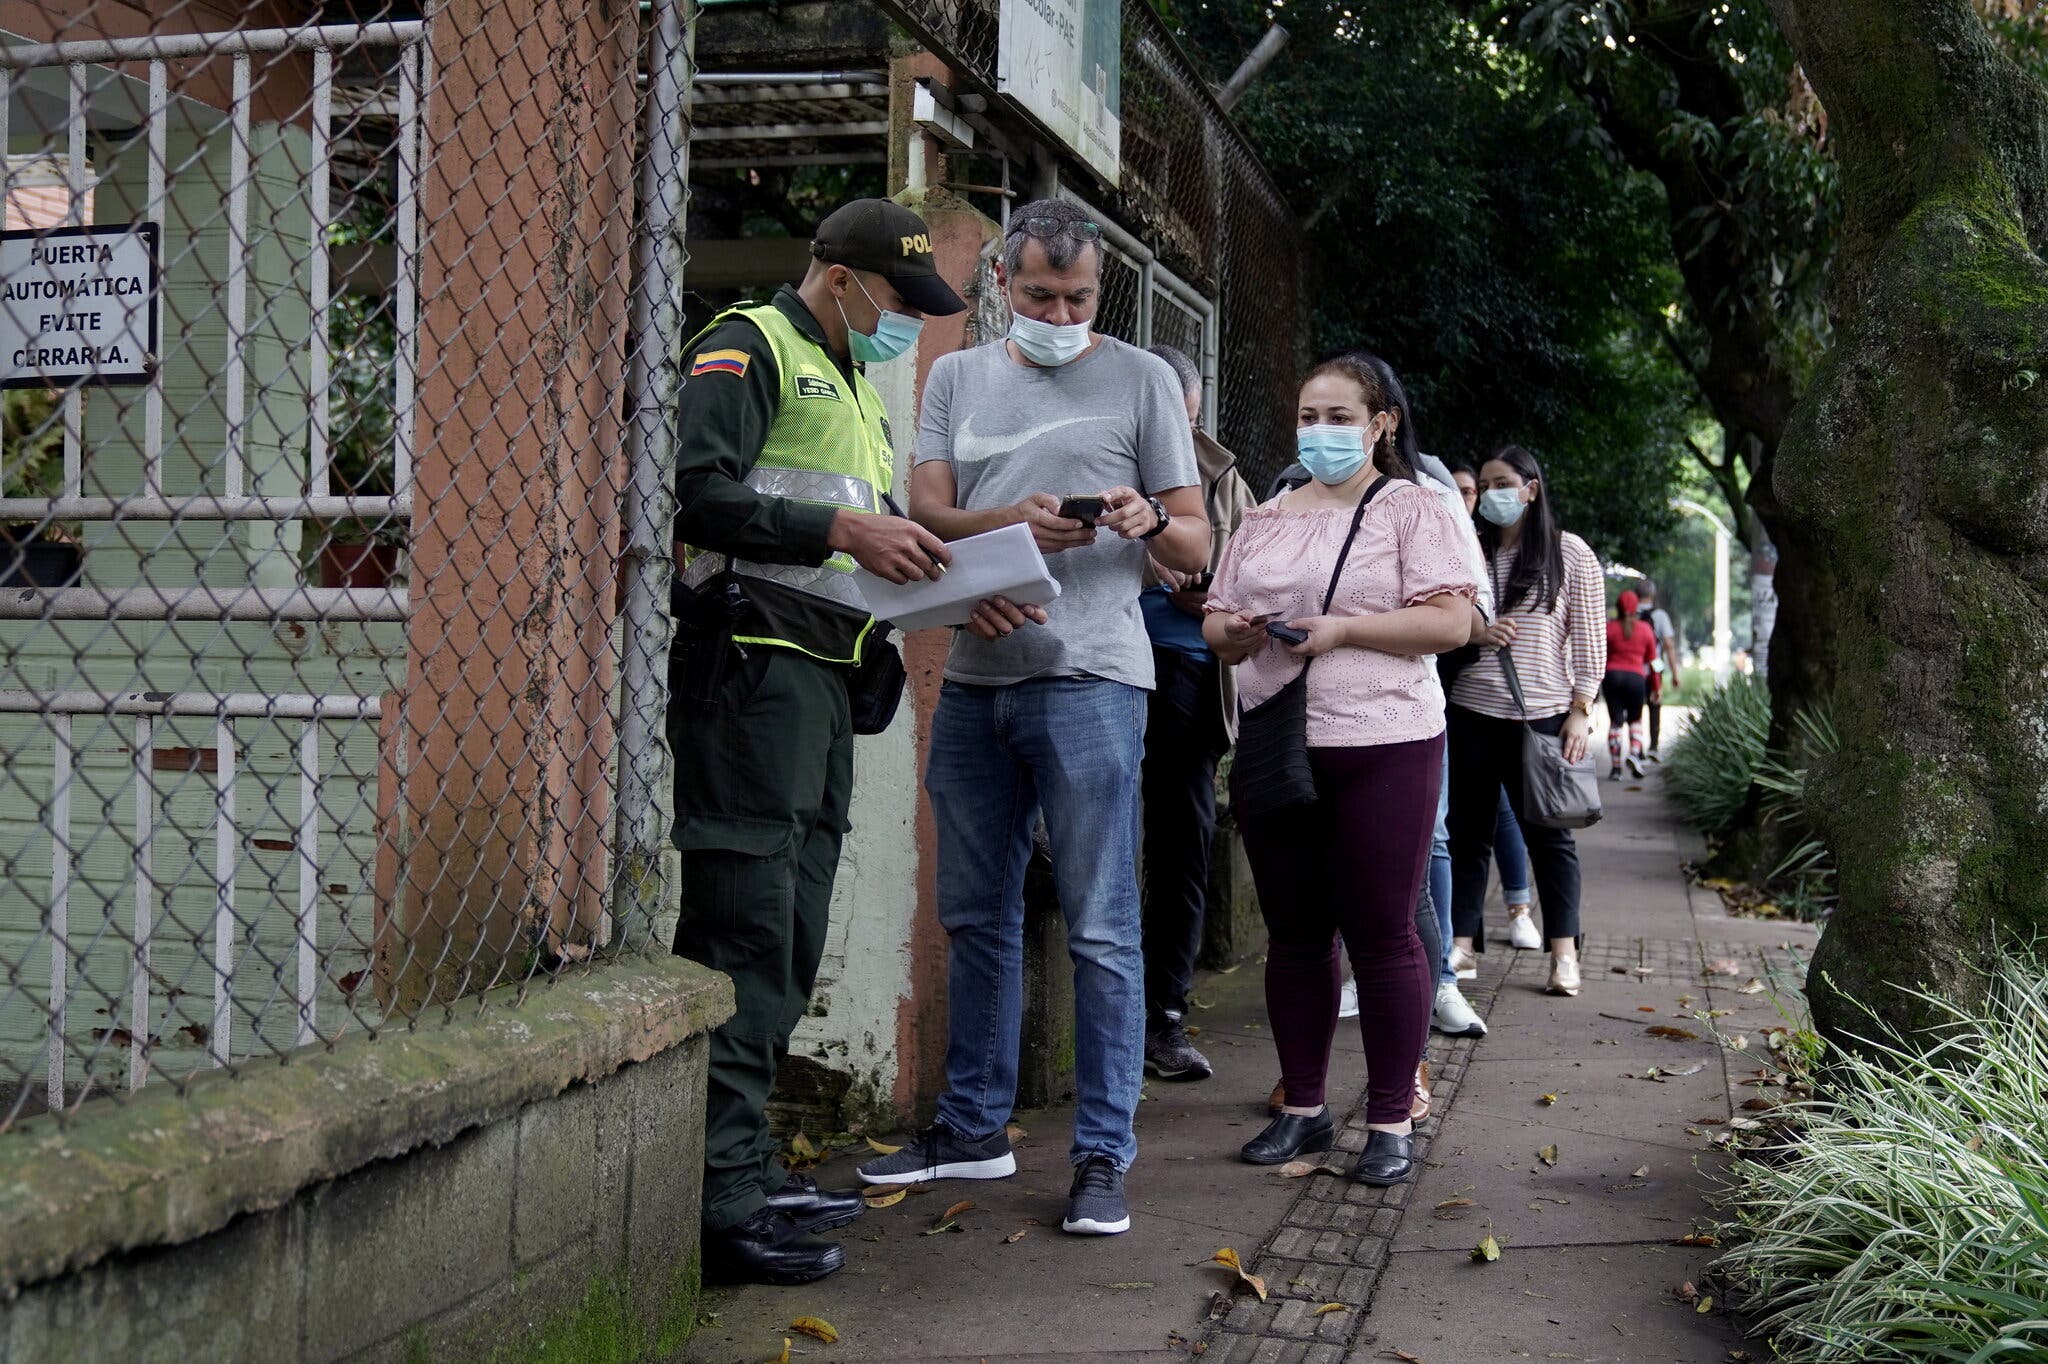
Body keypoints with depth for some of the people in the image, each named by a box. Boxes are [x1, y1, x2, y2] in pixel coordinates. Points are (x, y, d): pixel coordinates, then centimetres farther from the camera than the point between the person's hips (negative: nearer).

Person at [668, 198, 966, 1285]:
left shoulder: (856, 387, 27)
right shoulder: (751, 348, -1)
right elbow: (700, 491, -16)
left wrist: (922, 569, 8)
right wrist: (839, 528, -19)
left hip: (821, 676, 10)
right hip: (749, 662, -9)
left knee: (790, 937, 10)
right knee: (745, 926, -12)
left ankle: (748, 1168, 17)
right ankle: (720, 1197, -10)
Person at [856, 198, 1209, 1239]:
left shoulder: (1141, 379, 7)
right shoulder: (956, 379, 16)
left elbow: (1195, 547, 6)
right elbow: (925, 512, 5)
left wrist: (1151, 520, -17)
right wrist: (1008, 523, -15)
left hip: (1089, 676, -4)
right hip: (974, 680, 4)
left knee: (1100, 927, -5)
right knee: (976, 915, 12)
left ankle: (1103, 1154, 2)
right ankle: (974, 1127, 25)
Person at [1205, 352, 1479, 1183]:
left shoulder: (1409, 508, 0)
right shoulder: (1265, 521, 16)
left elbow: (1452, 622, -9)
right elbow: (1215, 624, 18)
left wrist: (1342, 629, -17)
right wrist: (1234, 632, -5)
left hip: (1381, 747, -5)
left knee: (1382, 934, -1)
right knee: (1293, 933, 10)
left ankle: (1391, 1122, 8)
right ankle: (1302, 1107, 21)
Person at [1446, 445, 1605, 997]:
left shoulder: (1570, 553, 2)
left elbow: (1588, 639, 1)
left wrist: (1580, 710, -6)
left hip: (1541, 716, -3)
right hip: (1470, 712, 3)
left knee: (1548, 833, 4)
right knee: (1467, 831, 6)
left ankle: (1564, 953, 9)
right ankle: (1461, 944, 12)